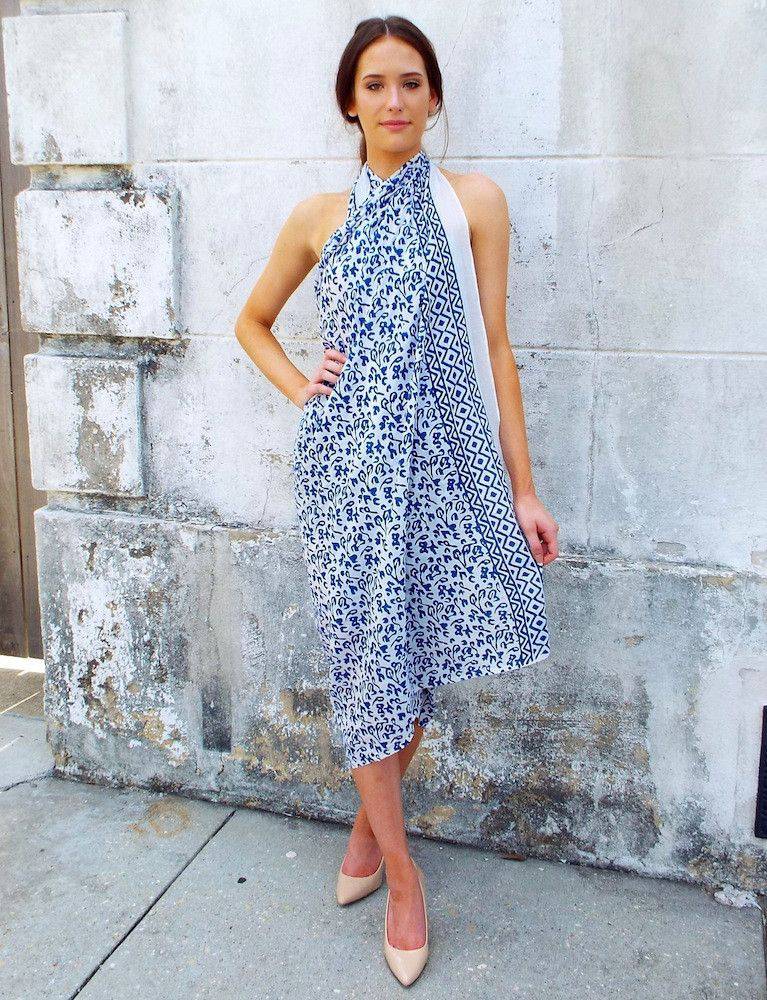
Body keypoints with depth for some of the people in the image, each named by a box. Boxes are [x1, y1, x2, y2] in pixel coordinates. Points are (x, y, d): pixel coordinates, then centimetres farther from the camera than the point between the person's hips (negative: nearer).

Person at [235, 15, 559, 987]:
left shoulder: (473, 201, 4)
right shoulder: (317, 216, 9)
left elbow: (494, 348, 2)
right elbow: (252, 322, 22)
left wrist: (523, 488, 0)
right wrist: (298, 389, 3)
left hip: (441, 456, -1)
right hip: (346, 460, 1)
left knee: (418, 655, 7)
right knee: (365, 655, 3)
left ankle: (371, 818, 33)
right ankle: (400, 867, 19)